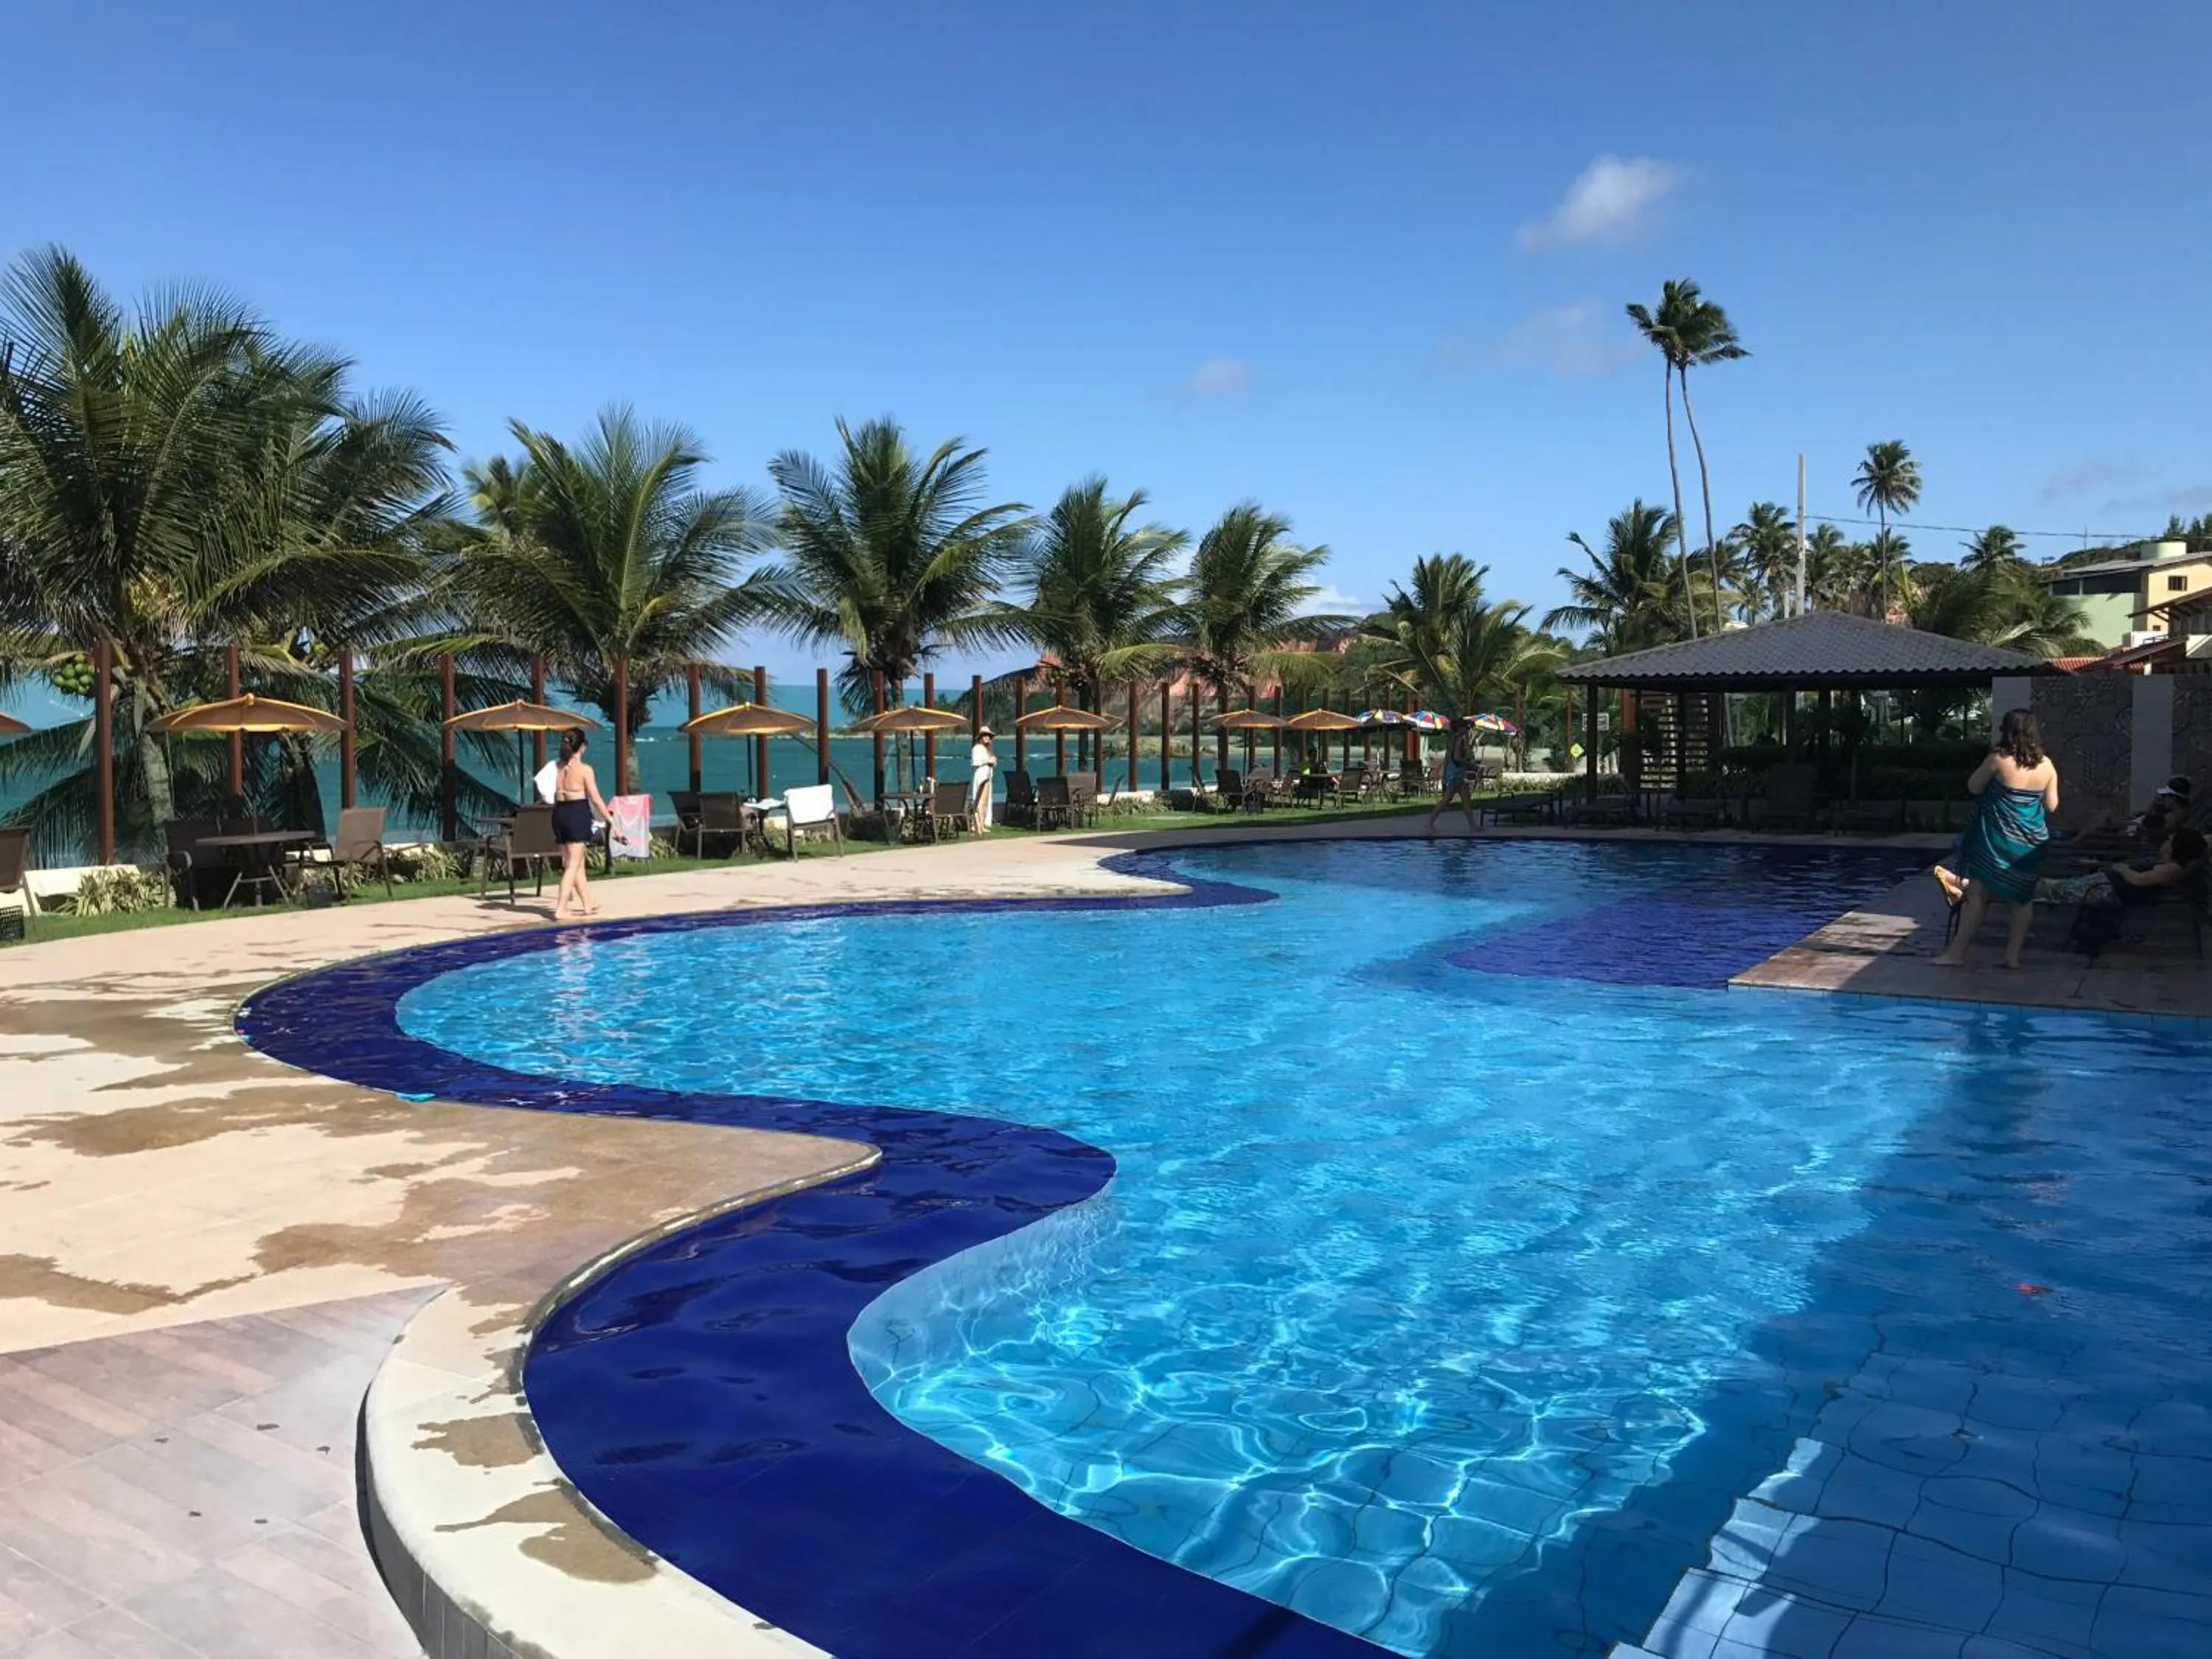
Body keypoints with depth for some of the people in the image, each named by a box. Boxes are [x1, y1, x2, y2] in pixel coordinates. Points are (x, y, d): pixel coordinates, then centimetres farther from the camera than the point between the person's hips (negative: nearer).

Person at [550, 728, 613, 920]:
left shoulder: (556, 767, 6)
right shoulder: (585, 769, -8)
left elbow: (552, 794, 3)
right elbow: (596, 798, -8)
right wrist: (610, 819, -3)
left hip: (560, 814, 6)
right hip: (578, 814, -6)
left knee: (576, 862, 17)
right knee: (573, 864, -3)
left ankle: (588, 905, 27)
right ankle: (560, 909, -11)